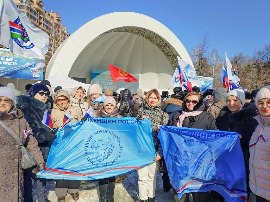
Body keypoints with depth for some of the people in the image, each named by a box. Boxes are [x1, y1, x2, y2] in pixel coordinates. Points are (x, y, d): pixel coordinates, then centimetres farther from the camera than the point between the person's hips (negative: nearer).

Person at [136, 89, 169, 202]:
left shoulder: (162, 114, 4)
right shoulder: (141, 110, 6)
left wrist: (160, 152, -8)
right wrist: (141, 121, -8)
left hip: (153, 148, 0)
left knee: (152, 175, 11)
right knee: (142, 176, 2)